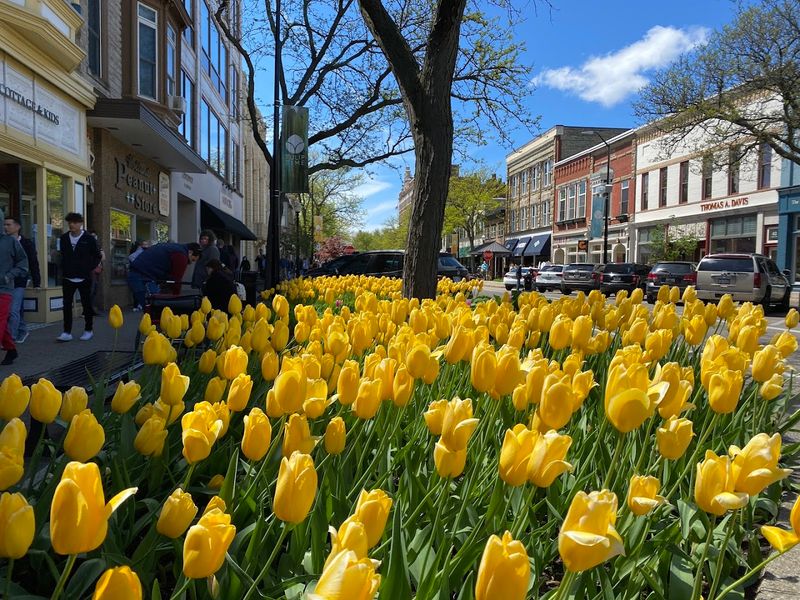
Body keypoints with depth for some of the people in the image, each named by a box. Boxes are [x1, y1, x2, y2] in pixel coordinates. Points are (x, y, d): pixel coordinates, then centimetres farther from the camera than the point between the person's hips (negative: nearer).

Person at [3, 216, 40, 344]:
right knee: (18, 310, 15)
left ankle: (10, 338, -9)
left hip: (19, 282, -4)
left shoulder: (27, 243, -2)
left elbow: (33, 264, 0)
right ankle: (22, 331, 30)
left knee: (13, 311, -11)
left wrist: (37, 283, 0)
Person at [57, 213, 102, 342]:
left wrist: (90, 268, -5)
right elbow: (63, 255, 15)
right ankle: (67, 332, 2)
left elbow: (97, 256, 1)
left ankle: (88, 330, 18)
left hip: (84, 278, -2)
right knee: (67, 305, -1)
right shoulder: (63, 238, 4)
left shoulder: (89, 239, -5)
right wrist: (64, 270, 8)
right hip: (68, 278, 3)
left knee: (86, 304, 7)